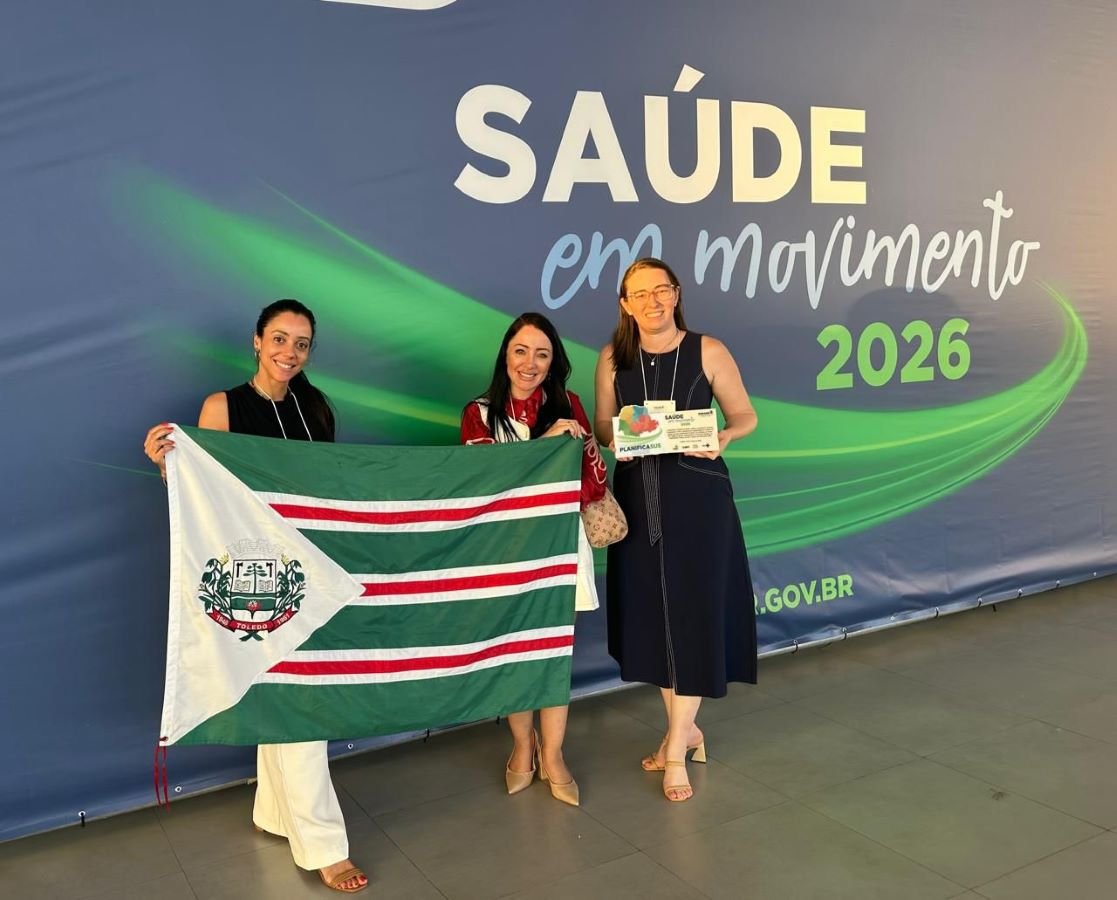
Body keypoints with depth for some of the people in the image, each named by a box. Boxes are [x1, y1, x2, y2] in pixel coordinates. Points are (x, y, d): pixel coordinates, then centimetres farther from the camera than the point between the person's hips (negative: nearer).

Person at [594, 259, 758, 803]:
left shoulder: (707, 351, -4)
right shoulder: (612, 360, 3)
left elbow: (745, 416, 1)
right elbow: (601, 426, 8)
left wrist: (723, 437, -20)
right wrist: (614, 441, -14)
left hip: (697, 496, -3)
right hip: (638, 497, 3)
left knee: (693, 613, -2)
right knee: (651, 612, 9)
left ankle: (675, 748, 9)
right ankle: (685, 728, 28)